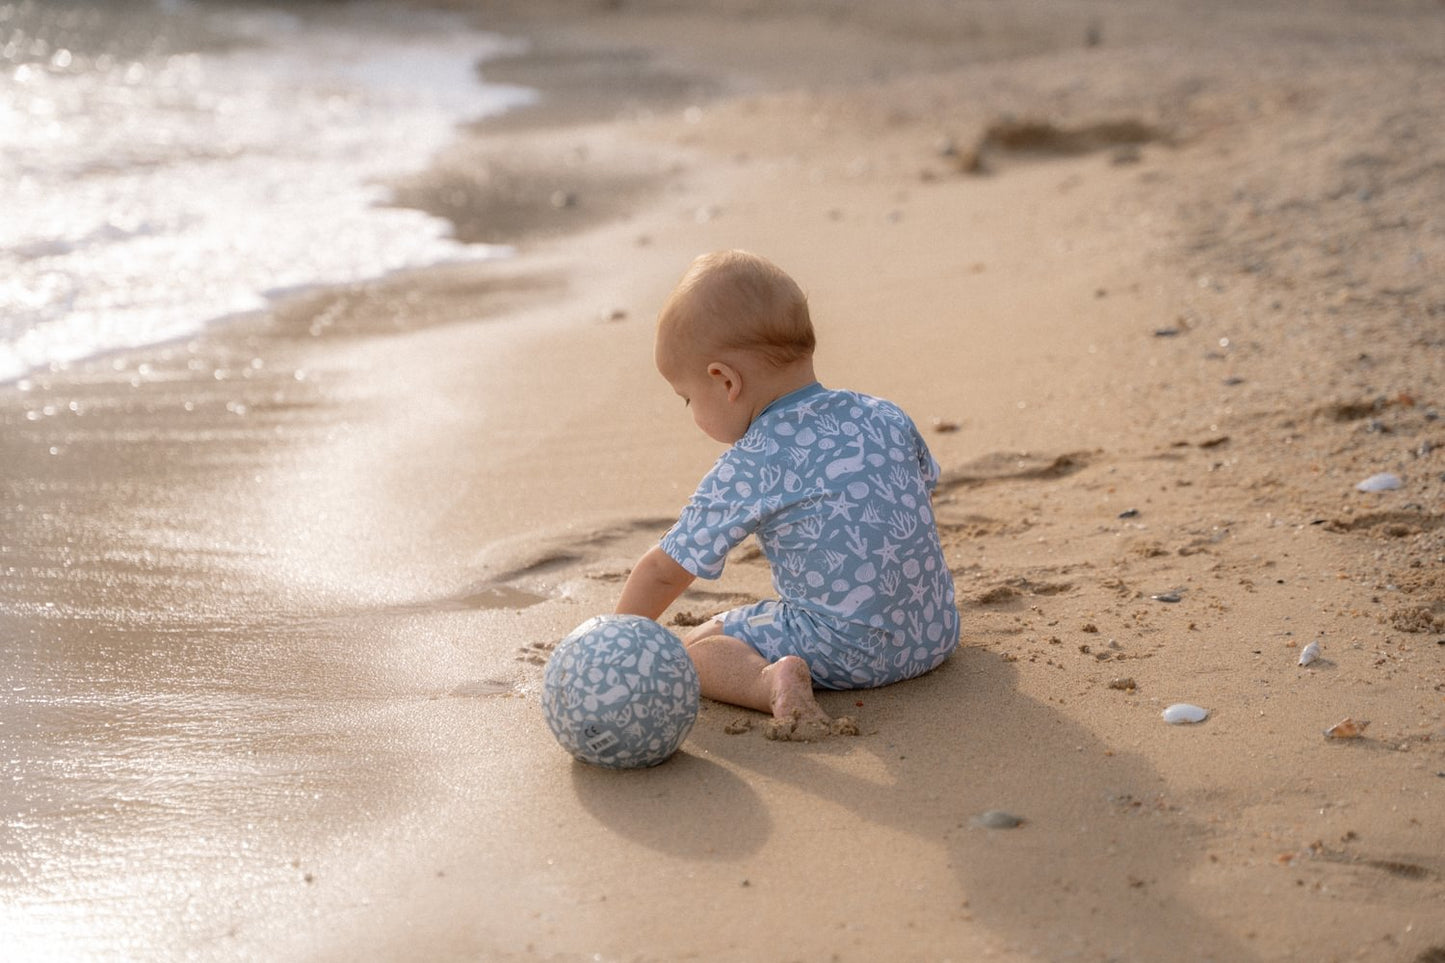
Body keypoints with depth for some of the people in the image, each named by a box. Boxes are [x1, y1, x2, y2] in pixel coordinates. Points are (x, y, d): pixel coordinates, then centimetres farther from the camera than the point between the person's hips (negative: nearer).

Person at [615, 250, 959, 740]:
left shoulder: (745, 472, -10)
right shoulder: (885, 417, 5)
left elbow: (665, 571, -2)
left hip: (849, 651, -6)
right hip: (938, 632, 7)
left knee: (698, 647, 7)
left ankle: (774, 680, -18)